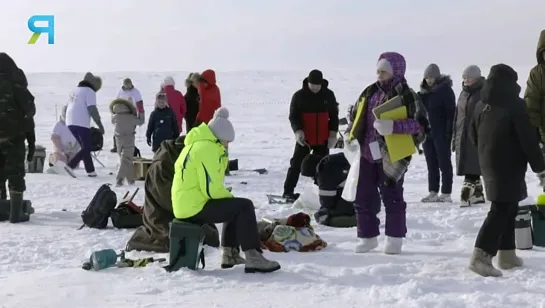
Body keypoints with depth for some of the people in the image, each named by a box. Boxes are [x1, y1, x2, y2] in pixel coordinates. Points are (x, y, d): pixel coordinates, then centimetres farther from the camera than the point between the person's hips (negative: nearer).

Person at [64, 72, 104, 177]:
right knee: (86, 148, 1)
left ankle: (90, 171, 10)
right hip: (81, 124, -8)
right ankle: (70, 166, -7)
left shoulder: (75, 90, 21)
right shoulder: (90, 92, -5)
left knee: (85, 147, 14)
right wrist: (100, 125, -10)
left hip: (70, 123, 8)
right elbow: (93, 110, -12)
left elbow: (67, 107, 24)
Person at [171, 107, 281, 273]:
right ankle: (253, 258, -16)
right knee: (244, 206, -13)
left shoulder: (197, 144, 17)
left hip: (185, 204, 11)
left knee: (233, 206, 27)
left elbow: (214, 178, 18)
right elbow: (212, 189, -21)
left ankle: (230, 254, 27)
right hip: (195, 207, -11)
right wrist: (230, 196, -5)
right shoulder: (207, 148, -16)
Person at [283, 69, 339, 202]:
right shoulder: (299, 95, -6)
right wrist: (298, 130, -20)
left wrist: (333, 133, -1)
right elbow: (293, 116, -4)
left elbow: (334, 115, 7)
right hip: (304, 138, -2)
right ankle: (288, 191, 5)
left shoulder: (329, 95, 1)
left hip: (323, 139, 3)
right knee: (297, 164, 0)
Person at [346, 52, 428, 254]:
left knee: (392, 199, 3)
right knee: (363, 198, 9)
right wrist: (351, 138, 8)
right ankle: (367, 237, 22)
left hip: (391, 157, -6)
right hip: (367, 155, 6)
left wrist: (394, 126, -29)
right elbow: (355, 117, 23)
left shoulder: (407, 96, -9)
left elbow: (421, 126, -18)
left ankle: (394, 239, 16)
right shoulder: (369, 92, 10)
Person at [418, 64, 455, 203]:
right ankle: (433, 192, 13)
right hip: (427, 132, 7)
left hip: (441, 133, -7)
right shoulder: (425, 91, 11)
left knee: (444, 163, -1)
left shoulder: (446, 90, -8)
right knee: (431, 164, 9)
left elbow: (451, 112, -13)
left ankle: (446, 193, 2)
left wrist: (448, 132, -19)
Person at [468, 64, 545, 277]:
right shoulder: (514, 106, -14)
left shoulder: (481, 106, 8)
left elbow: (474, 136, 17)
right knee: (501, 211, -8)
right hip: (509, 167, -8)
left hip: (488, 166, 8)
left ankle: (506, 255, 20)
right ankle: (481, 255, -17)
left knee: (507, 209, 17)